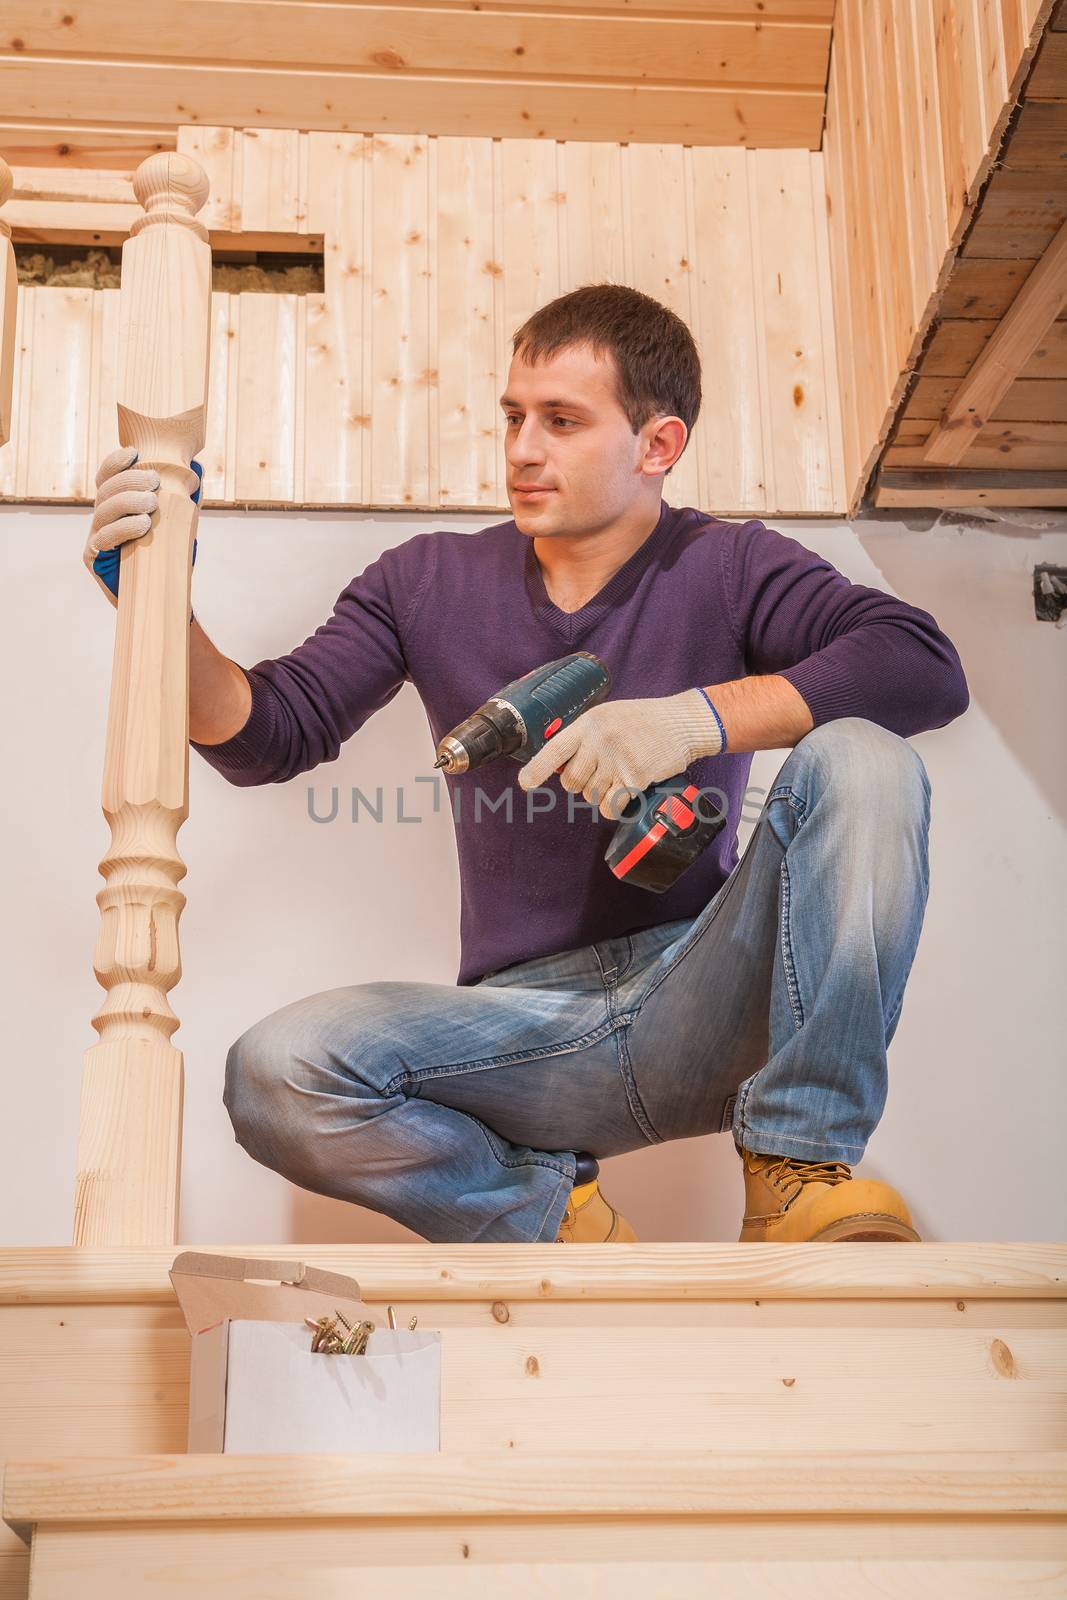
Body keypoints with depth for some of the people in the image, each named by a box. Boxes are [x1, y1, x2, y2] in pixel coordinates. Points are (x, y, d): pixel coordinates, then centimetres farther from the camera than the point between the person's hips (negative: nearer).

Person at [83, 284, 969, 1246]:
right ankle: (557, 1219, -3)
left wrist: (694, 718, -23)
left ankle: (797, 1172, -18)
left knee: (859, 760, -24)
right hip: (526, 1026, 2)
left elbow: (928, 667, -14)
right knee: (273, 1073, -26)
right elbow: (265, 739, 4)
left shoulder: (728, 569, 2)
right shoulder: (430, 583, 10)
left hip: (698, 1007, -1)